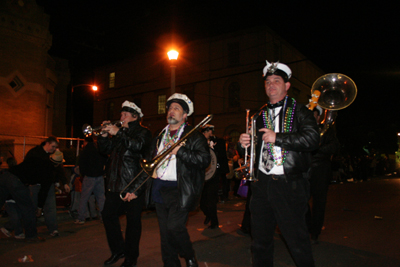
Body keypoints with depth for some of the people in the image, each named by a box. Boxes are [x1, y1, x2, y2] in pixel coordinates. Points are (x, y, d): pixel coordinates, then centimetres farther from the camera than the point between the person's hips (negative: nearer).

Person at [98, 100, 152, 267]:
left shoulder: (143, 132, 0)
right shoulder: (119, 133, 18)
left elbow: (138, 145, -21)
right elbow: (104, 150, 16)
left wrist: (118, 133, -18)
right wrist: (104, 135, 1)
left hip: (133, 184, -6)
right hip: (115, 183, 7)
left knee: (133, 220, 2)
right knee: (108, 215, 9)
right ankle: (118, 250, 27)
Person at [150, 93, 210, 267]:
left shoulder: (194, 136, 0)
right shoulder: (160, 135, 18)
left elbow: (205, 159, -13)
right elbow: (152, 156, 29)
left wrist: (179, 151, -17)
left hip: (180, 189, -6)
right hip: (160, 188, 6)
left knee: (174, 227, -13)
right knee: (165, 233, 9)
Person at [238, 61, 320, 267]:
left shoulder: (299, 111, 2)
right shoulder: (259, 115, 15)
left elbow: (312, 139, -14)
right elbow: (246, 151, 19)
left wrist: (278, 137, -18)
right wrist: (243, 144, -3)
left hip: (289, 185, -4)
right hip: (262, 184, 5)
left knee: (297, 242, 4)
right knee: (260, 242, 16)